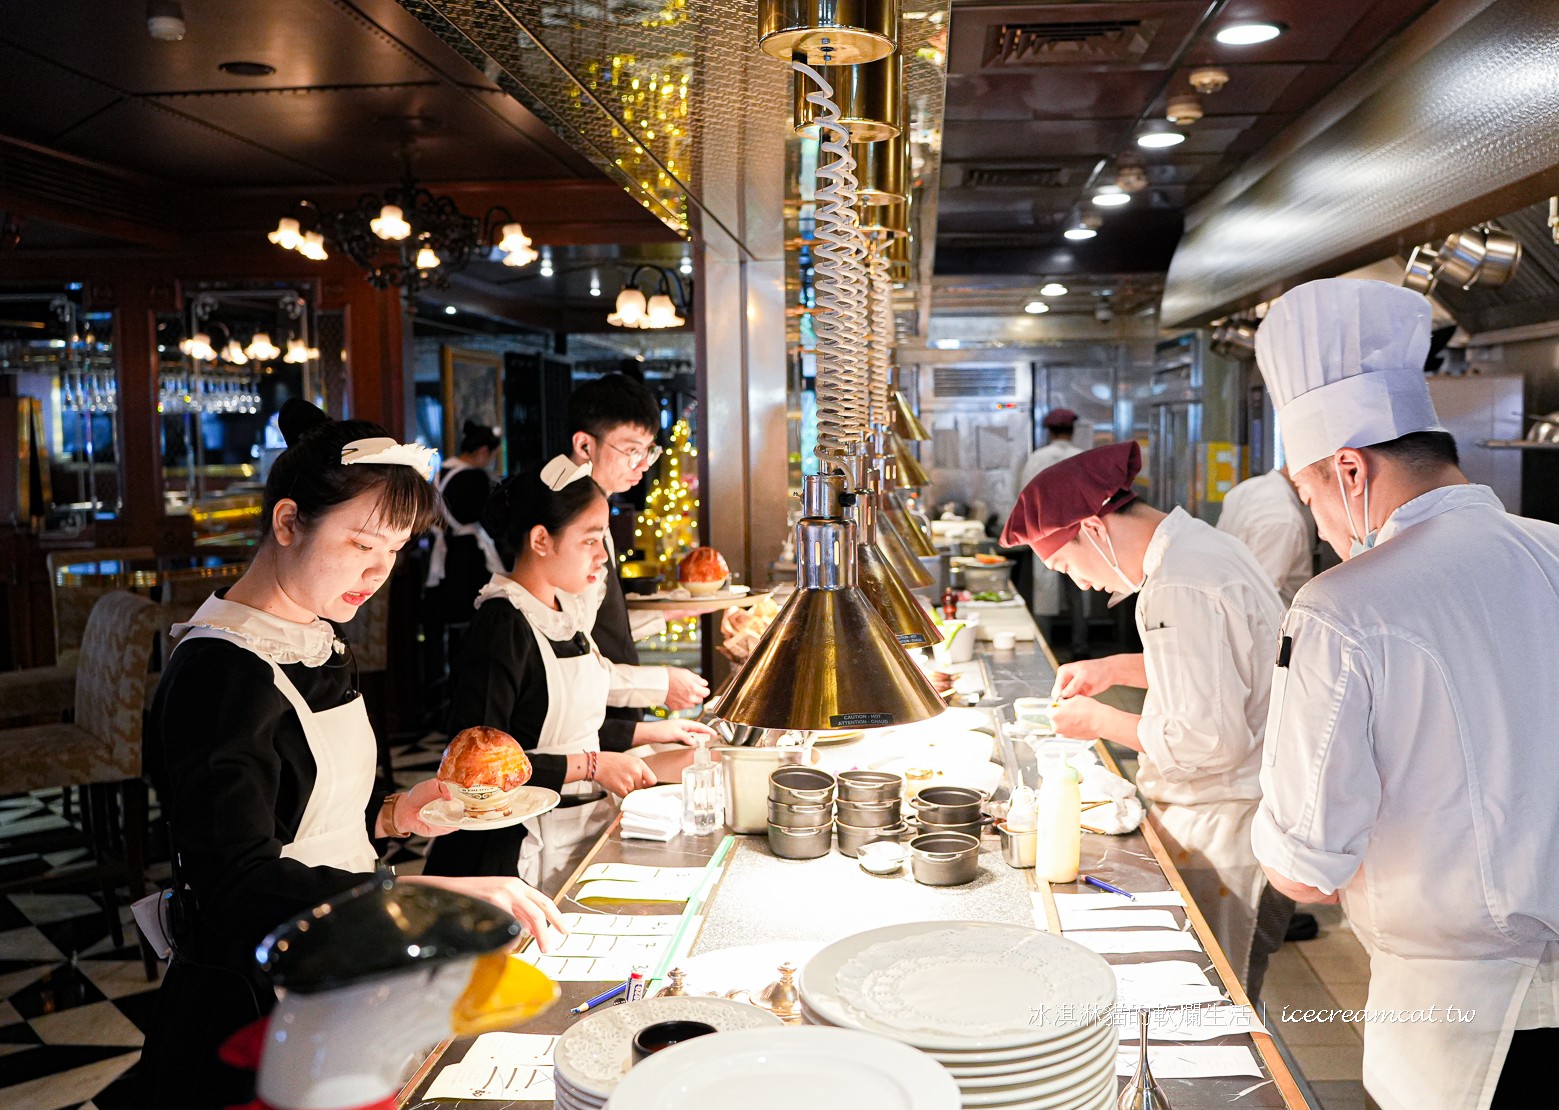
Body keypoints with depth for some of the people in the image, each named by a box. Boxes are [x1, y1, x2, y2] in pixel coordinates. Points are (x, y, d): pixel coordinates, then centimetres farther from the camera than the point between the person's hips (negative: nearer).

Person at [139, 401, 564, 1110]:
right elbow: (240, 887, -31)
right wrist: (434, 894, -38)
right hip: (250, 1012, -8)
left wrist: (397, 815, -2)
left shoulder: (318, 645, 6)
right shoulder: (218, 672, -23)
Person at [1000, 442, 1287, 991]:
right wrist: (1116, 668, 12)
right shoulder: (1200, 543, 8)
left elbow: (1210, 740, -27)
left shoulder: (1178, 590, -25)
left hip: (1219, 824, -10)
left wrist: (1102, 722, -13)